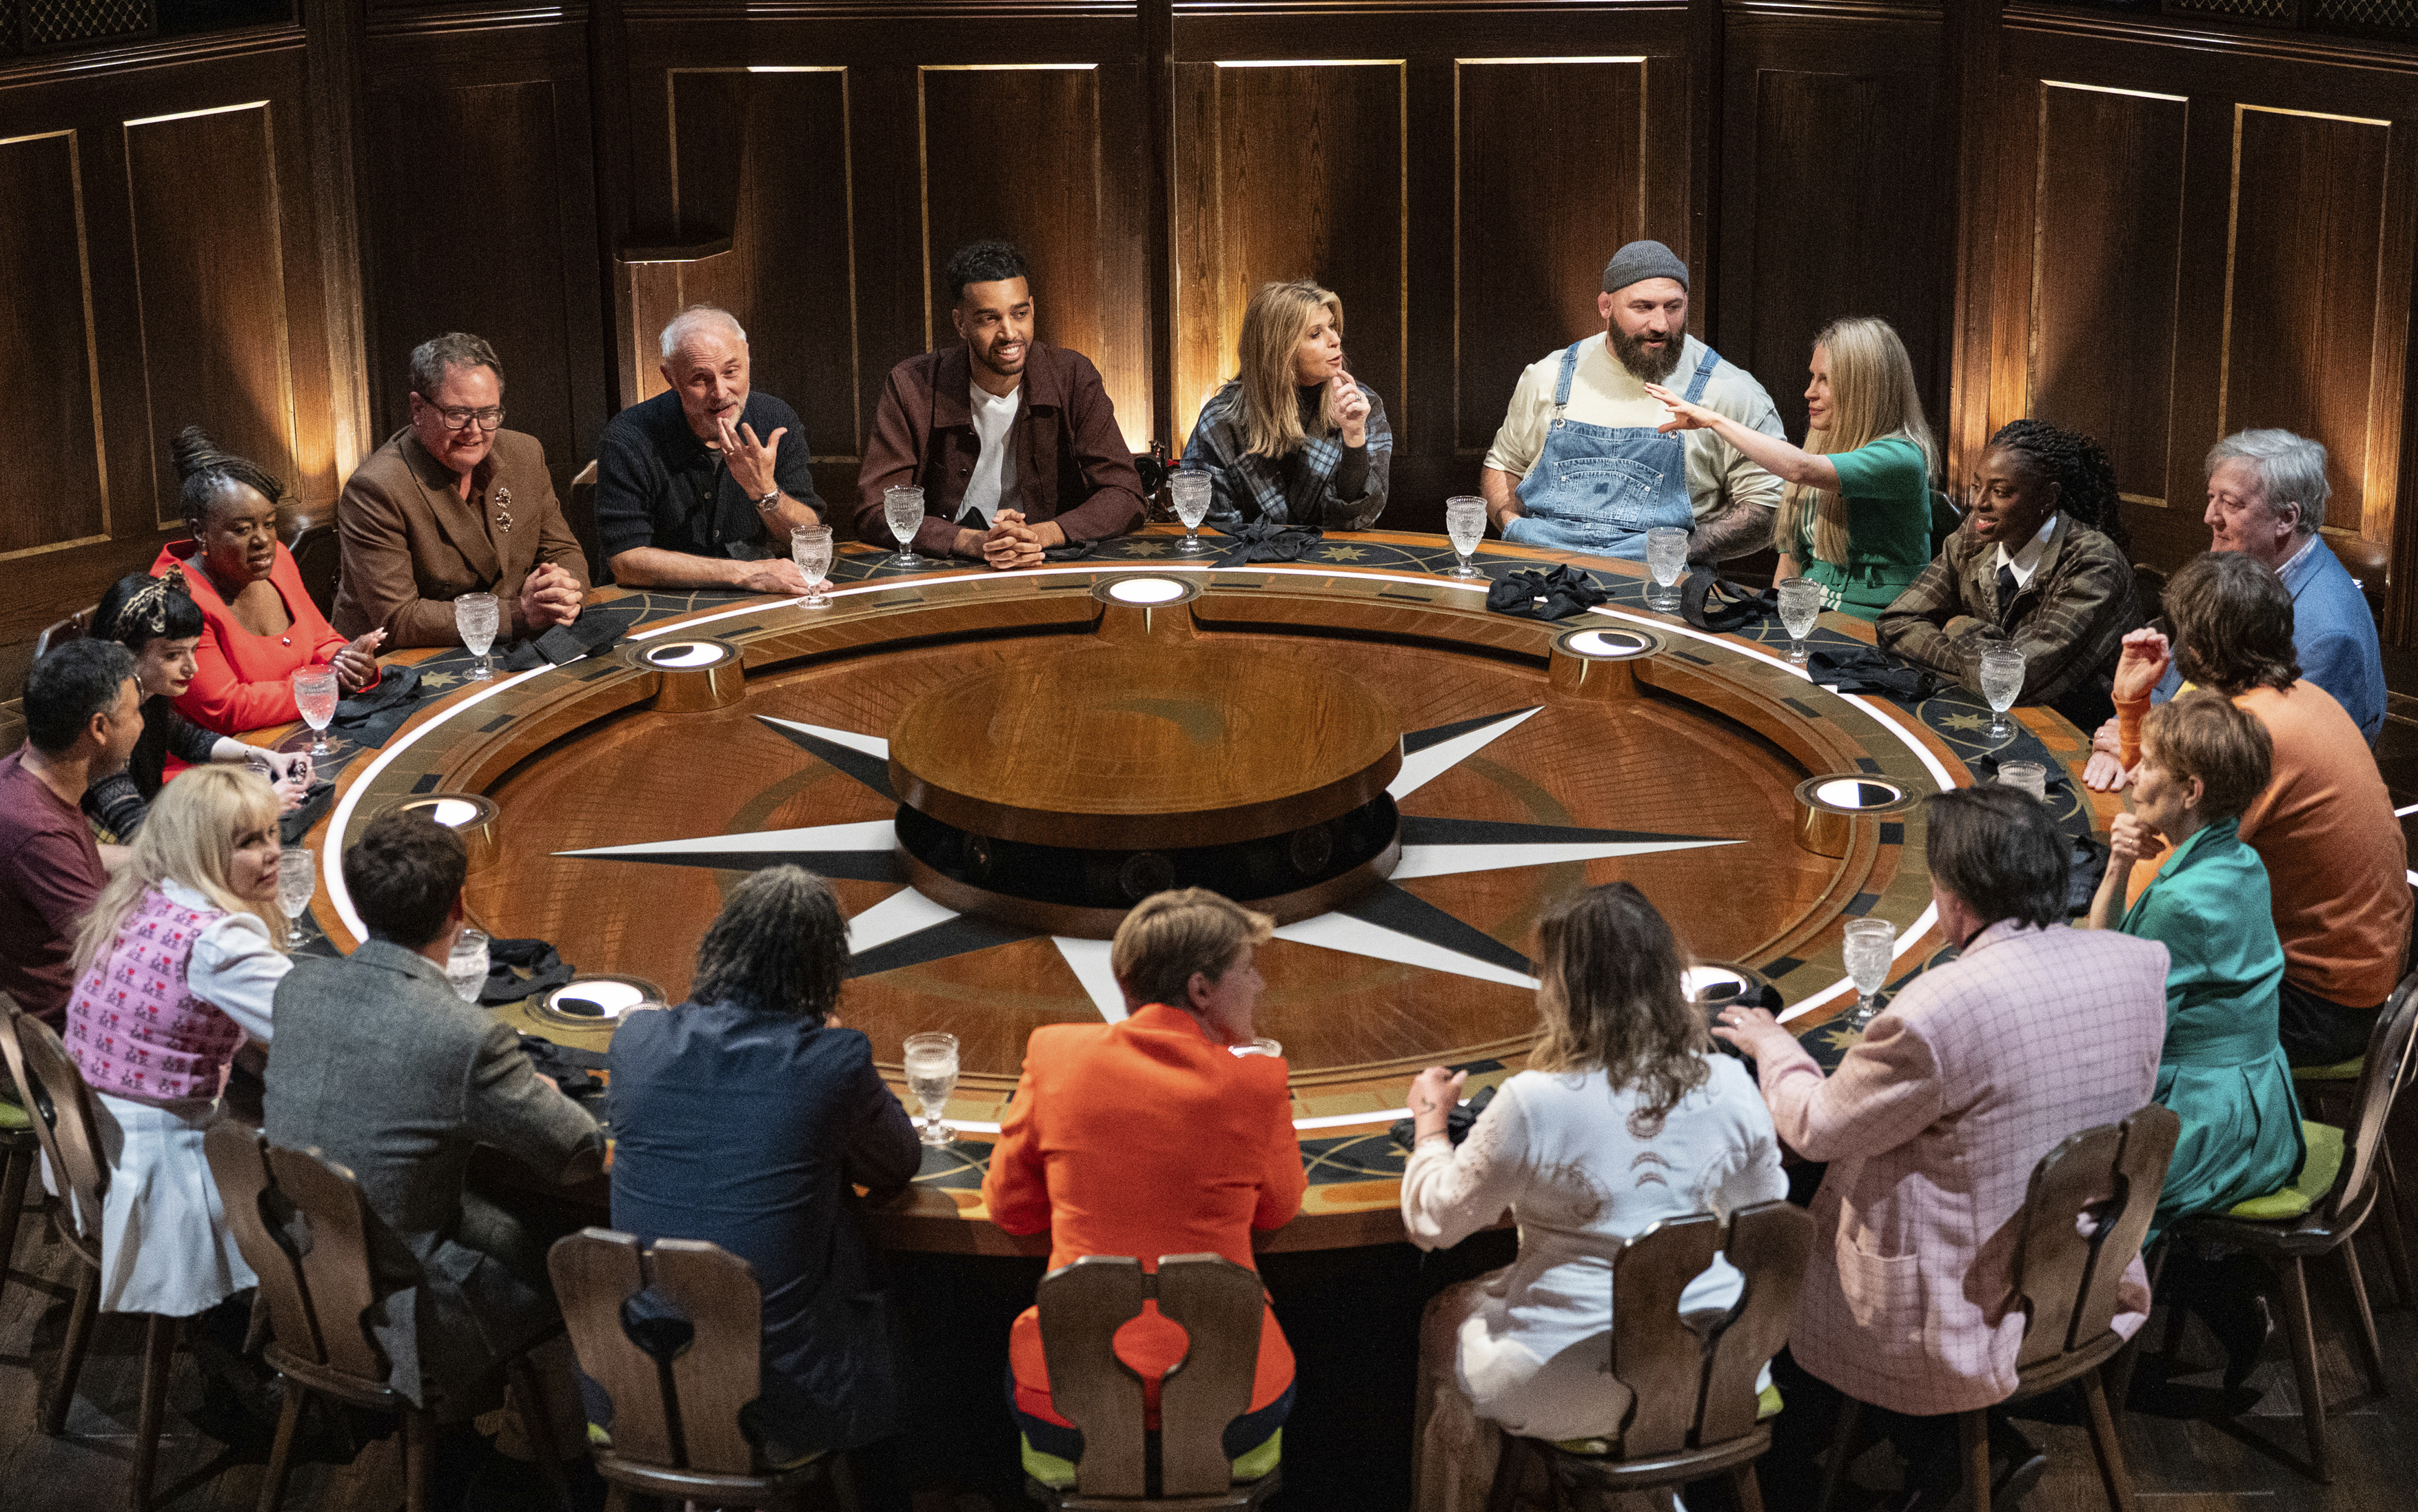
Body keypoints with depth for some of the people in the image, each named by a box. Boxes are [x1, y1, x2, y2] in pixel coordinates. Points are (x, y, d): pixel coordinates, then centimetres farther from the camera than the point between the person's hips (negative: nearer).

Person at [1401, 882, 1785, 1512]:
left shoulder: (1535, 1103, -21)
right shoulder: (1730, 1087, -9)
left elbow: (1435, 1222, -7)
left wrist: (1430, 1123, 11)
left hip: (1574, 1388, -5)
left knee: (1444, 1320, 27)